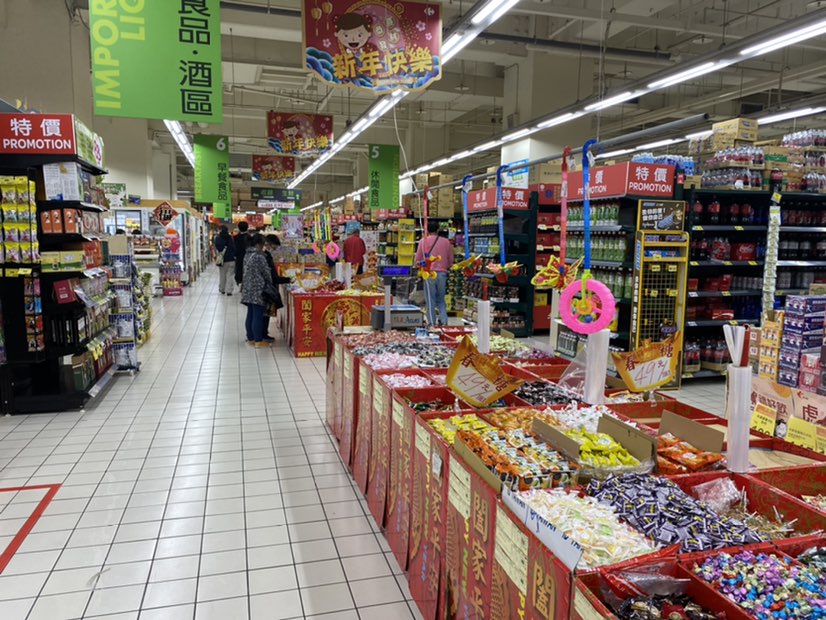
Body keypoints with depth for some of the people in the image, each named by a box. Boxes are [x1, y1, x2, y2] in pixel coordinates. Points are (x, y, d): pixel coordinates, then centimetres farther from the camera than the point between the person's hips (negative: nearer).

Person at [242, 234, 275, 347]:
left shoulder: (247, 255, 11)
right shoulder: (259, 256, -15)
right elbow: (266, 273, -9)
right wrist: (270, 286, 7)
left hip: (248, 290, 9)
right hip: (258, 290, -9)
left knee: (250, 314, 13)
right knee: (258, 315, -4)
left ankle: (250, 338, 19)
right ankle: (258, 340, 1)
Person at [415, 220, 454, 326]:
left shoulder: (423, 241, -1)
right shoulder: (446, 241, 5)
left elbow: (418, 260, 3)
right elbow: (451, 260, 10)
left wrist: (422, 265, 23)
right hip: (442, 273, 2)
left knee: (430, 301, 3)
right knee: (441, 300, 15)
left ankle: (432, 324, 4)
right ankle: (444, 321, 3)